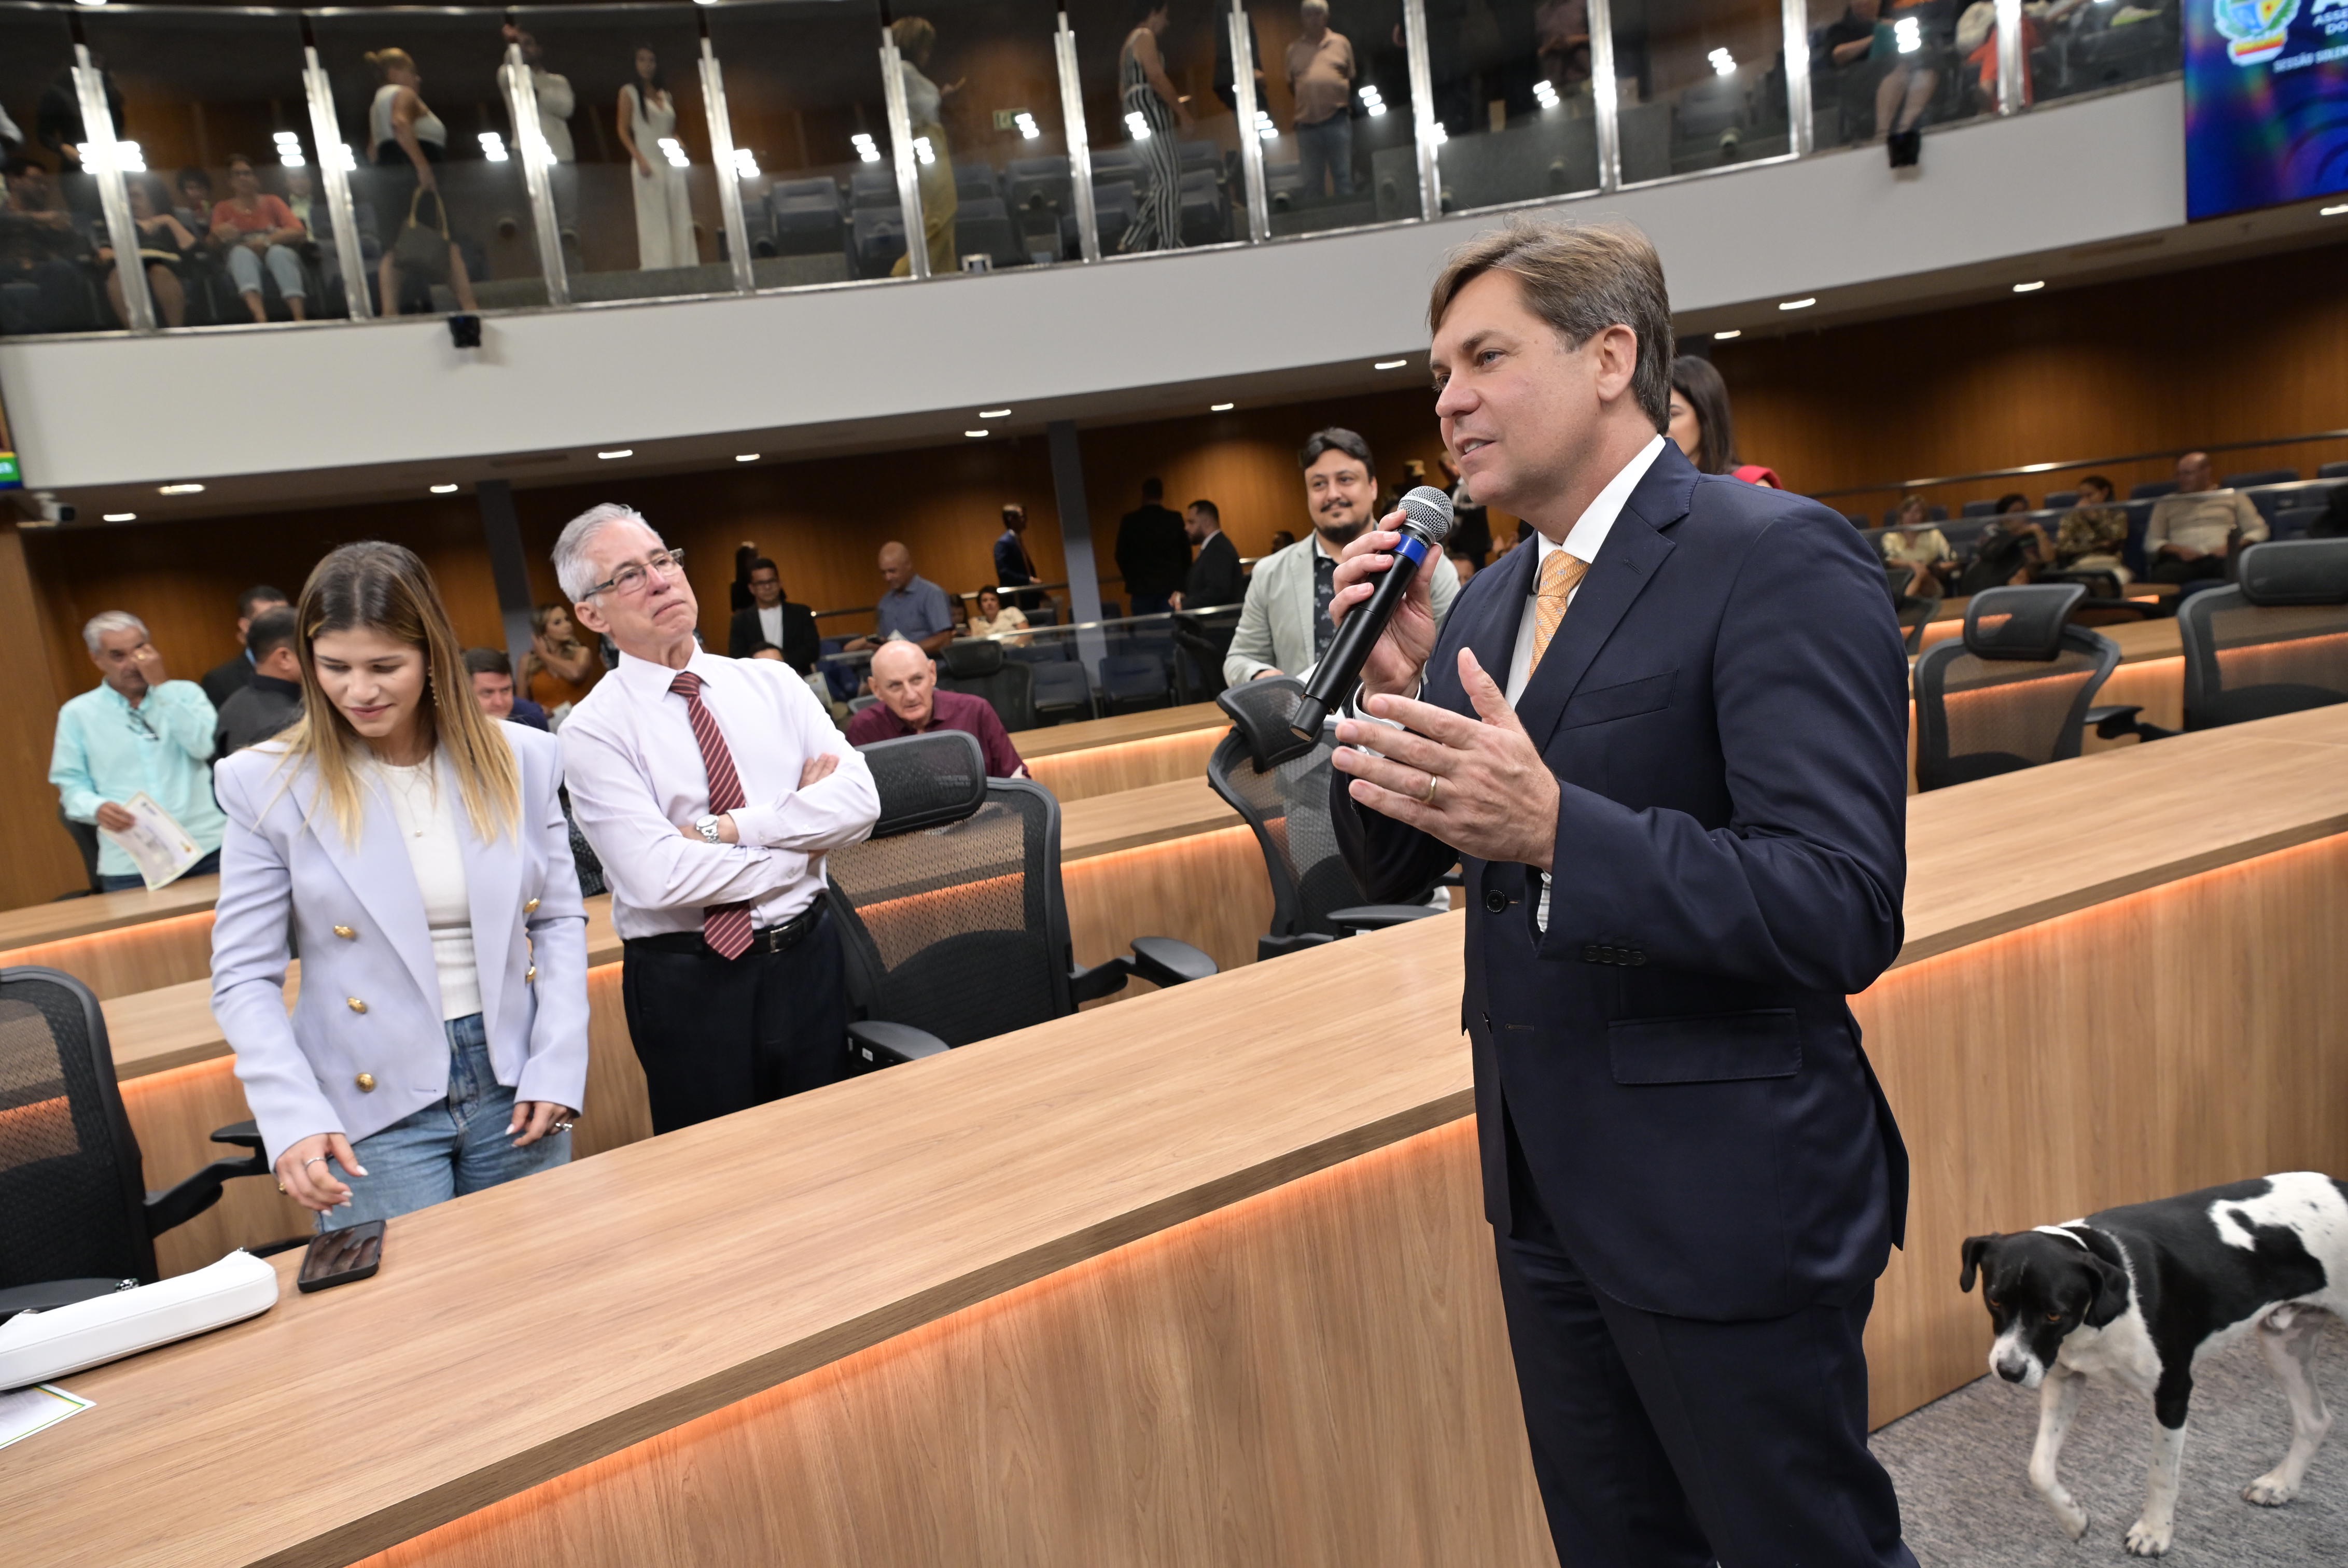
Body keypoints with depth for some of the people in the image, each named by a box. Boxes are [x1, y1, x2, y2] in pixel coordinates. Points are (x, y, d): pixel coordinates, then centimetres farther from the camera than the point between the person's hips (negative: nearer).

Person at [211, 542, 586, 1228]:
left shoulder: (521, 760, 0)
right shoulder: (269, 784, -5)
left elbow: (560, 919, 6)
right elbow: (244, 978, -3)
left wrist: (558, 1068, -4)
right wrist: (294, 1119, -16)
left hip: (516, 1088, 2)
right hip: (374, 1107, -2)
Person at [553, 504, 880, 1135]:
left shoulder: (771, 682, 4)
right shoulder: (594, 729, -8)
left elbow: (859, 800, -8)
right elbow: (658, 878, -20)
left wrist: (726, 829, -16)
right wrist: (800, 841, -11)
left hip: (808, 957, 4)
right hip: (686, 982, -3)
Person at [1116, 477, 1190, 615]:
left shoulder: (1129, 521, -3)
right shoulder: (1175, 519, -2)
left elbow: (1121, 556, 4)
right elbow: (1186, 553, 2)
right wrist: (1182, 583, 15)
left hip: (1141, 588, 0)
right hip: (1171, 587, 0)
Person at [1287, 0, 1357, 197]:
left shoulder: (1341, 43, 8)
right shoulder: (1294, 49, 10)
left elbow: (1352, 79, 11)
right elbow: (1291, 85, 16)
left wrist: (1347, 106, 4)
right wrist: (1305, 104, 5)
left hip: (1338, 122, -1)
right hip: (1307, 124, 1)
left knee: (1343, 177, 1)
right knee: (1310, 183, 5)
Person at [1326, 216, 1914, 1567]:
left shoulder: (1778, 558, -16)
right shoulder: (1489, 600, 8)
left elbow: (1845, 914, -24)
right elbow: (1396, 865, 9)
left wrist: (1555, 827, -36)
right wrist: (1395, 687, -9)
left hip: (1724, 1196, -7)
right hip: (1546, 1187, 8)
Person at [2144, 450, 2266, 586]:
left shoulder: (2234, 497, 24)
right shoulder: (2166, 503, 25)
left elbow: (2259, 530, 15)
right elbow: (2151, 542, 15)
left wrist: (2234, 547, -7)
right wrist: (2177, 549, -6)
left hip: (2222, 558, 0)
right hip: (2183, 561, 0)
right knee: (2163, 576, -39)